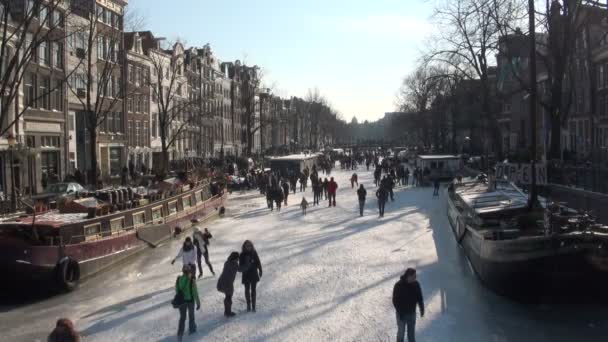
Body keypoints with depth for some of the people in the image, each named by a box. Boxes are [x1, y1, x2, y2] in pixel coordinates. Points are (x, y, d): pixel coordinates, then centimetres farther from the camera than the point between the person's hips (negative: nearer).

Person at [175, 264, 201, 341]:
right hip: (190, 300, -2)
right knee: (191, 315, 22)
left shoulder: (178, 279, -12)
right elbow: (195, 293, -17)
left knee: (182, 317, 15)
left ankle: (180, 334, 5)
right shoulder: (192, 280, -22)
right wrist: (198, 303, -7)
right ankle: (191, 329, 41)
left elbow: (176, 291, 1)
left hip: (181, 300, 2)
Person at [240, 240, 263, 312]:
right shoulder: (242, 255, -13)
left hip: (254, 274, 1)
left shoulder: (254, 253, -9)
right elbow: (241, 266, -15)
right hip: (246, 275, -1)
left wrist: (260, 271, 3)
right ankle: (248, 305, 25)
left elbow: (258, 262, 0)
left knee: (253, 290, 8)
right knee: (247, 290, 9)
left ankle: (253, 306, 19)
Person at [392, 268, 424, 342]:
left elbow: (419, 297, 5)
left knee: (411, 332, 18)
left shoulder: (416, 284, -7)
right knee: (401, 332, 10)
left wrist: (422, 308, 1)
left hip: (412, 313, 4)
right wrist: (399, 313, -19)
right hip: (402, 313, -4)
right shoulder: (399, 285, -21)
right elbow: (395, 300, -17)